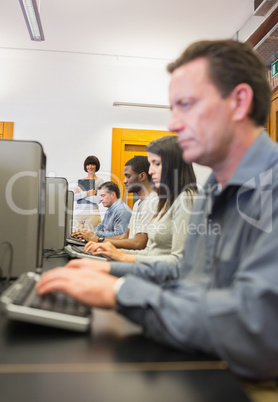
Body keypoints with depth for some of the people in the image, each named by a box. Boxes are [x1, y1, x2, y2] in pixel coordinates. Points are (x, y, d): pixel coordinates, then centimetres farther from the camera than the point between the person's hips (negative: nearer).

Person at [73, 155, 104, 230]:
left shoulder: (100, 181, 3)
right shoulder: (81, 181, 16)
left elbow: (99, 199, -10)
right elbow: (74, 197, 2)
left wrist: (81, 193, -3)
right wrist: (87, 193, -13)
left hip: (92, 214, -4)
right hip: (77, 214, 4)